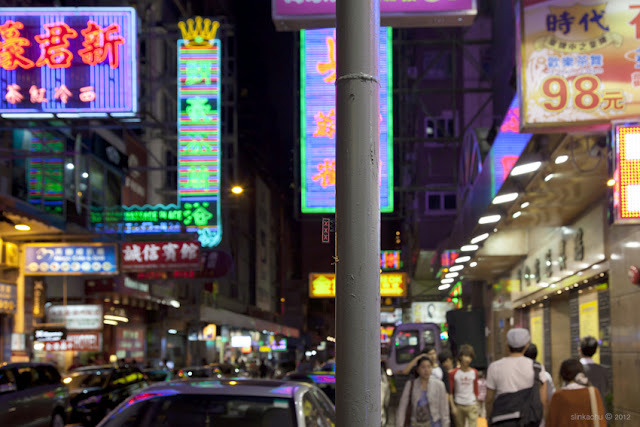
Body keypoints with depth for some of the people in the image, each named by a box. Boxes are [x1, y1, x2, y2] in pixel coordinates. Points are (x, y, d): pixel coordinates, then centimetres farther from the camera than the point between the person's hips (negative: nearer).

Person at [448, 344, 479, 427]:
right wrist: (453, 407, -7)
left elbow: (476, 390, 12)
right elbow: (450, 392, -2)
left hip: (472, 405, 1)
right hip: (458, 406, 0)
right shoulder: (453, 373, -4)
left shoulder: (474, 373, 3)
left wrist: (476, 404, 13)